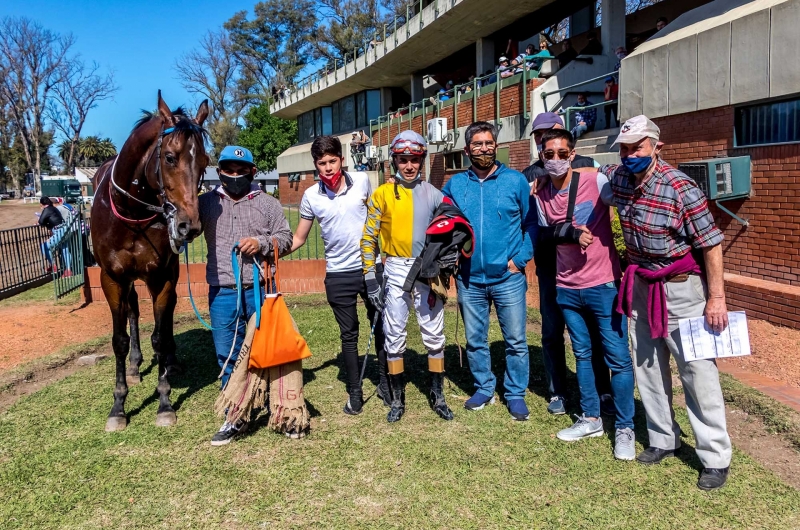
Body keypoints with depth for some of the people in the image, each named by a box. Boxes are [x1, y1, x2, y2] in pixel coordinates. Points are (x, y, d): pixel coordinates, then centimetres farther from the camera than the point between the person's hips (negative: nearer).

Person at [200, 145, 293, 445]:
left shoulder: (268, 204, 6)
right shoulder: (206, 203, 7)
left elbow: (286, 238, 5)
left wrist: (262, 243, -13)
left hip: (260, 290, -1)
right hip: (223, 293, 1)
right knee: (228, 356, 6)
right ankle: (235, 417, 19)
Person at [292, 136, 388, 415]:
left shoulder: (362, 181, -6)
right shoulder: (311, 196, -6)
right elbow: (298, 239, 2)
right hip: (338, 275, 0)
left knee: (380, 328, 11)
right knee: (349, 335, 9)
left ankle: (385, 383, 28)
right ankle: (354, 392, 22)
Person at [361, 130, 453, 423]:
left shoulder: (433, 195, 5)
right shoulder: (382, 194, 2)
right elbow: (369, 237, 2)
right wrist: (370, 277, -3)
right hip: (395, 271, 0)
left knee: (434, 335, 4)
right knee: (394, 336, 4)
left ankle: (438, 396, 17)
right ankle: (397, 399, 17)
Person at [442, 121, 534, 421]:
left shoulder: (515, 181, -1)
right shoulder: (455, 185, 5)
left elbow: (532, 223, 2)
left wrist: (521, 258, -8)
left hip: (508, 278, -2)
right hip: (469, 279, 2)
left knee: (515, 340, 4)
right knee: (475, 340, 13)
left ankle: (515, 394, 20)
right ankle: (483, 389, 30)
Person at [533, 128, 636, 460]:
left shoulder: (594, 182, -10)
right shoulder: (541, 195, 6)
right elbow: (544, 233, 4)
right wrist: (571, 233, -13)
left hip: (603, 285, -5)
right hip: (567, 287, 5)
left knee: (618, 357, 0)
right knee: (582, 354, 15)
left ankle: (624, 429, 13)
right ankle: (590, 419, 29)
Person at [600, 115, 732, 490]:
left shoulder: (681, 189, -21)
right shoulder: (618, 178, -2)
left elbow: (711, 244, -16)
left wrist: (716, 298, -16)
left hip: (680, 288, -6)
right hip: (641, 286, 7)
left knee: (697, 371, -2)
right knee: (647, 368, 14)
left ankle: (716, 459, 10)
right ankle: (663, 440, 30)